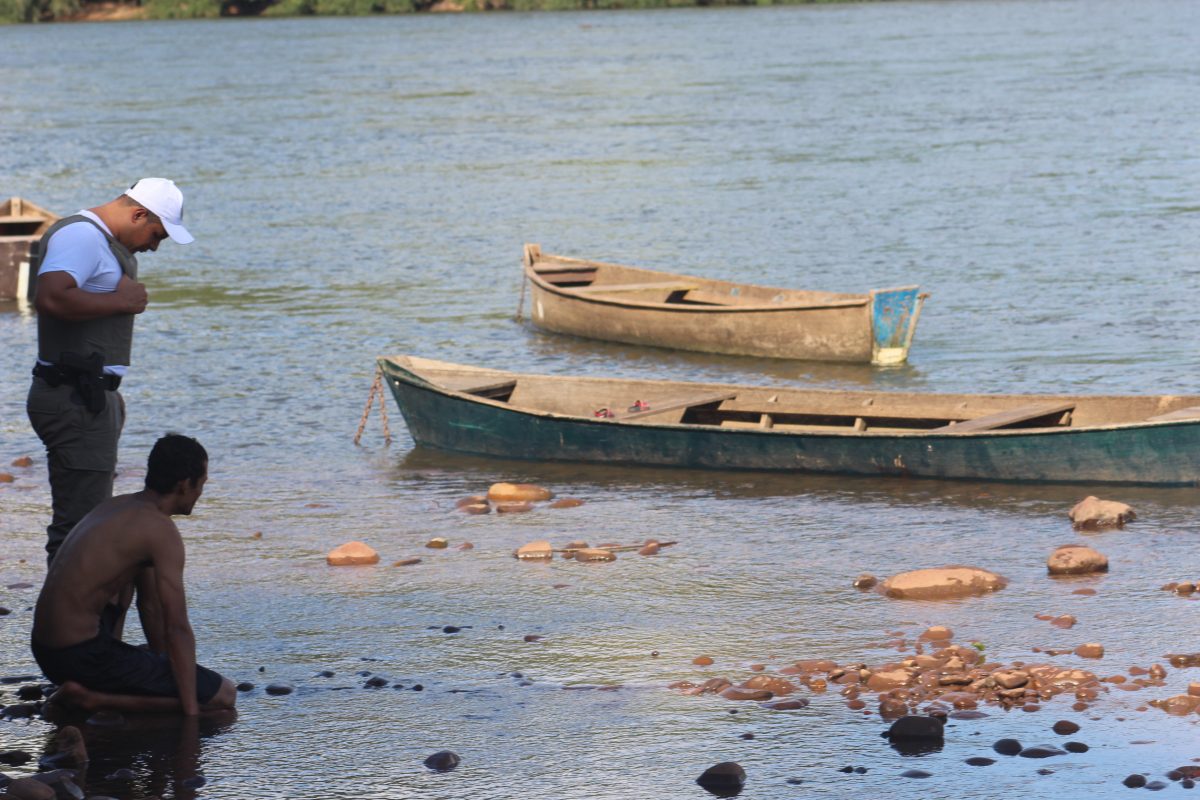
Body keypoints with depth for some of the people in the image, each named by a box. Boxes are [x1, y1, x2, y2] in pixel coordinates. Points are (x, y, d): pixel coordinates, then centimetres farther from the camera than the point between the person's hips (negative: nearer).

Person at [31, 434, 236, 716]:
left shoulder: (117, 505, 16)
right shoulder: (161, 531, -13)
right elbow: (178, 629, -15)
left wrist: (162, 664, 29)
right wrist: (191, 714, -13)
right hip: (83, 657, -9)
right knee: (224, 694, -6)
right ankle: (93, 698, -10)